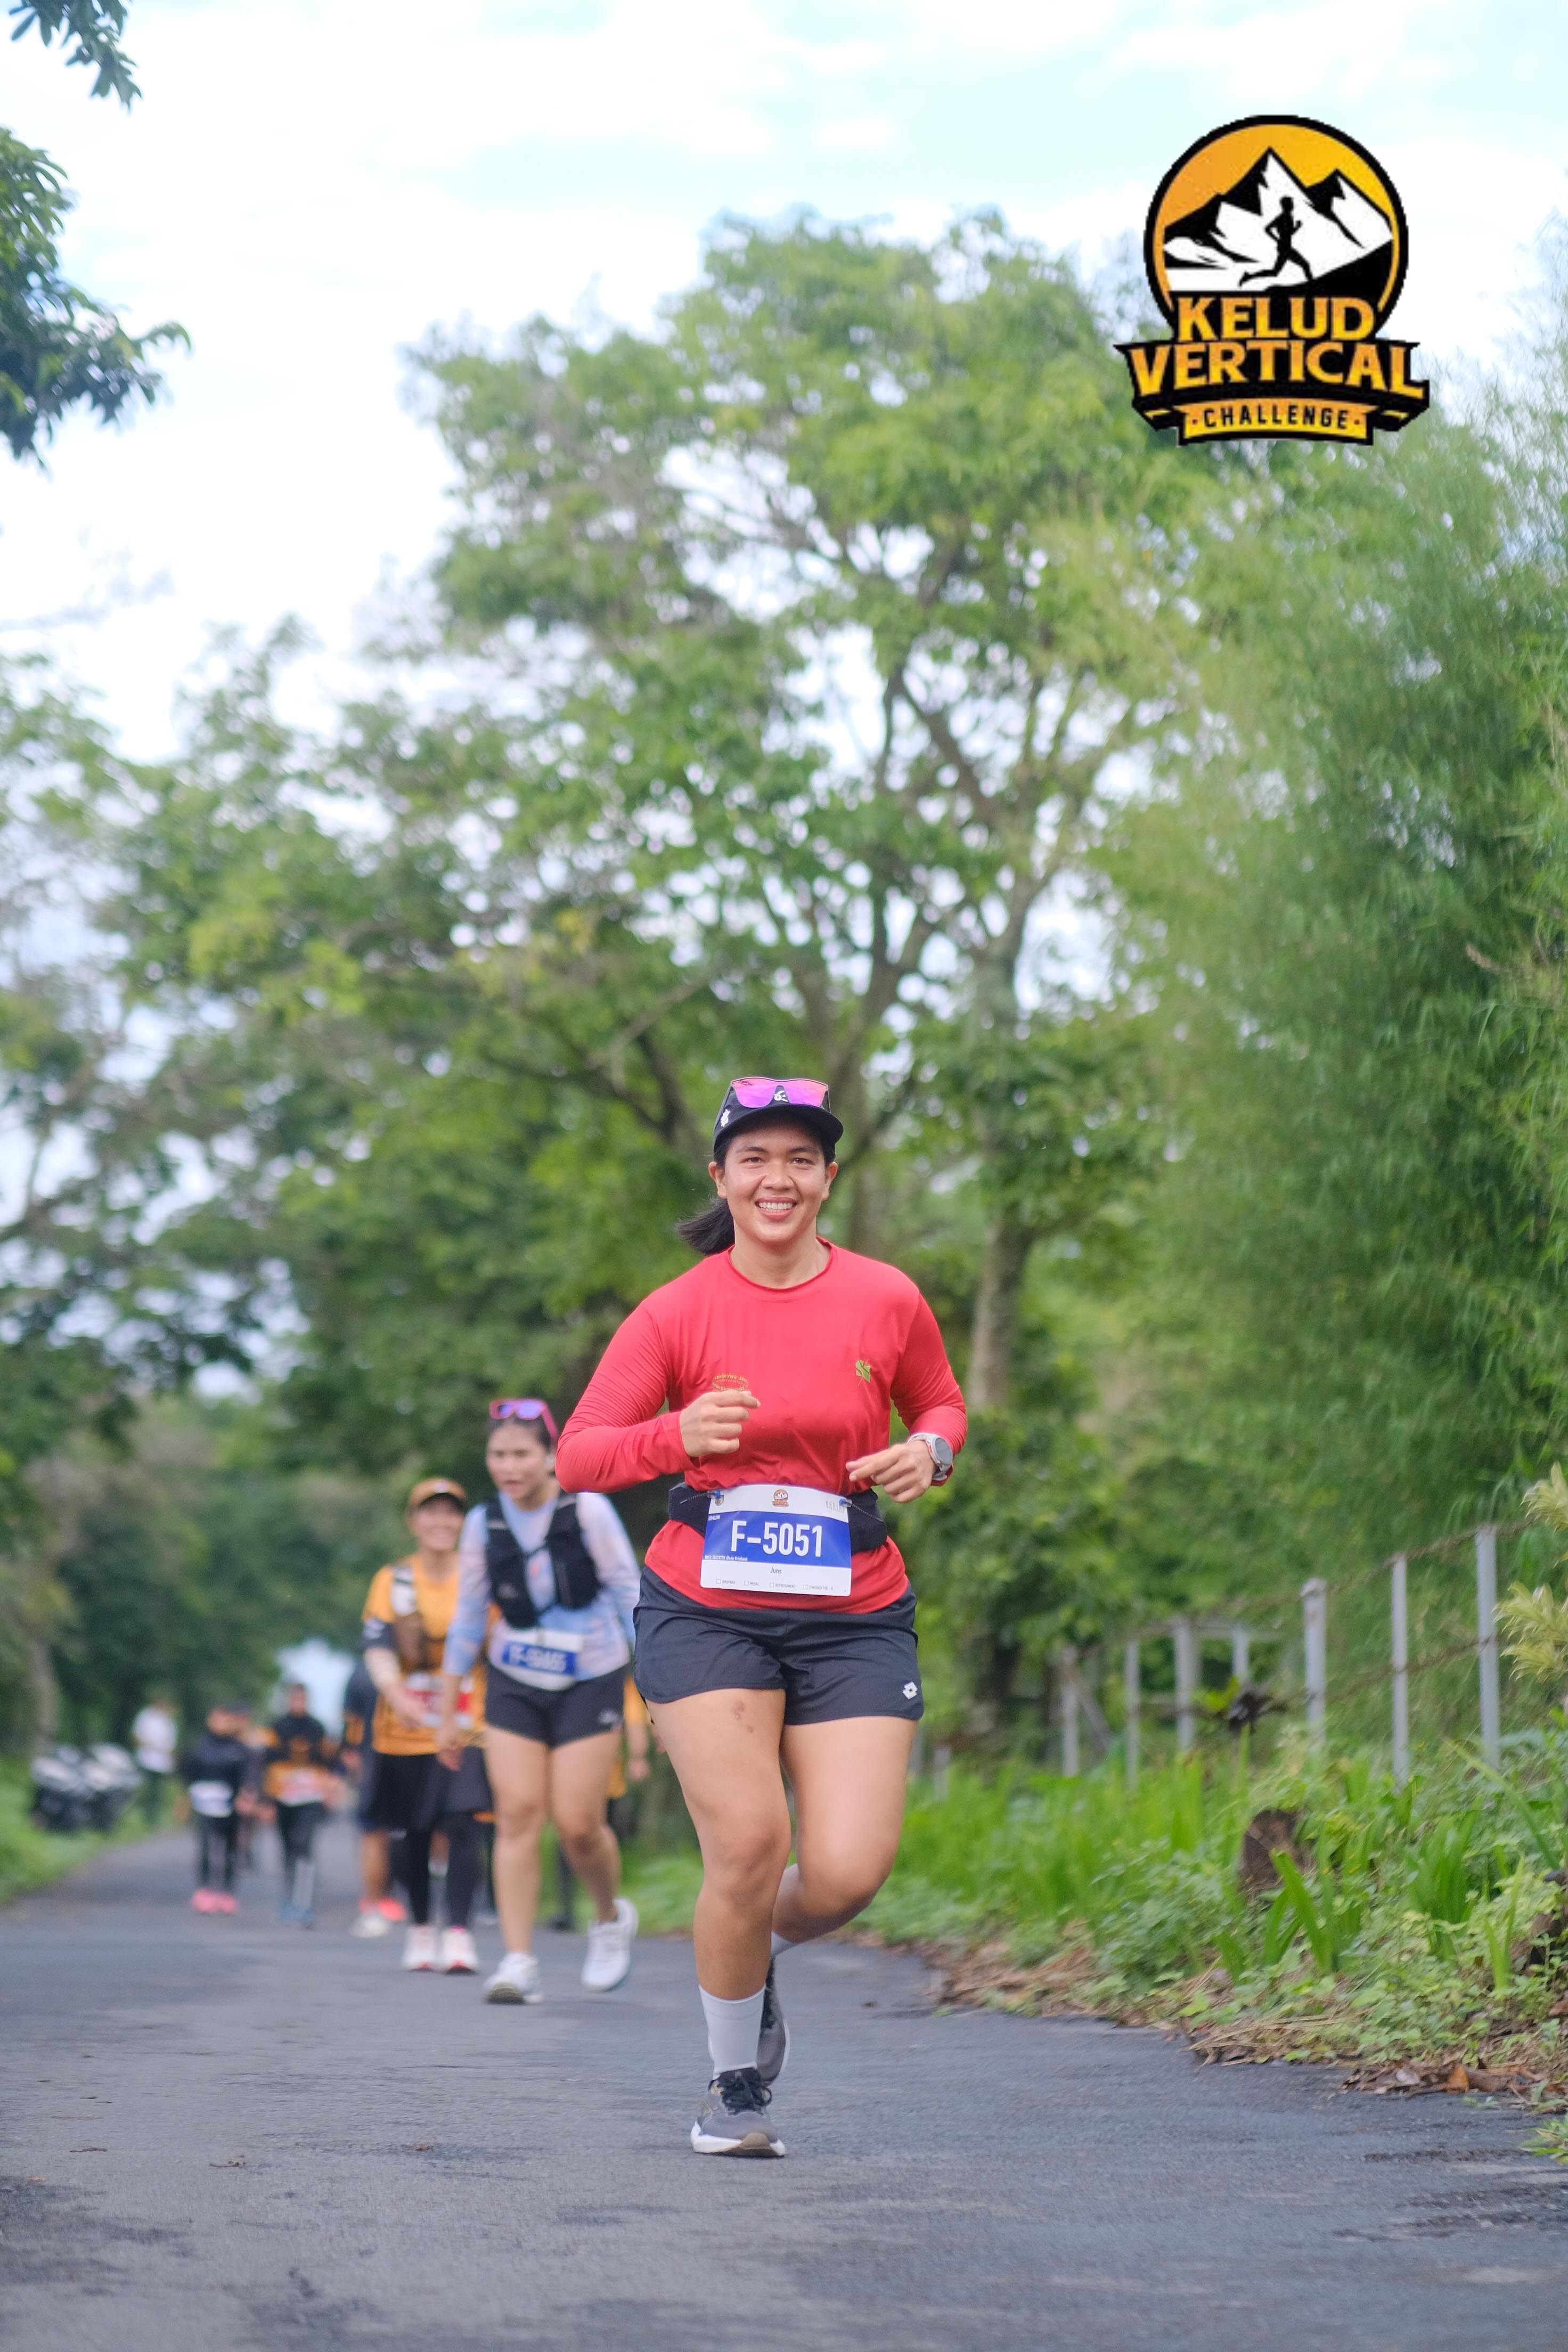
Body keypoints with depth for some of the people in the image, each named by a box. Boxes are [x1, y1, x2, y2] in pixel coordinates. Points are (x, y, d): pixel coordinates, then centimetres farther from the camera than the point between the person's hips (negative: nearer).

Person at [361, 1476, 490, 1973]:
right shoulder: (392, 1581, 0)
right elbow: (377, 1648, -11)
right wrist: (399, 1698, -30)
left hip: (466, 1728, 0)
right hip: (406, 1729, 0)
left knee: (461, 1824, -16)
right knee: (416, 1833, 9)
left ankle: (458, 1934, -18)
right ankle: (420, 1929, 27)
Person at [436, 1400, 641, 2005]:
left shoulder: (587, 1510, -11)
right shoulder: (484, 1523, -1)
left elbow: (629, 1593, -6)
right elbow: (469, 1616, 9)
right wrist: (449, 1710, 12)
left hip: (588, 1682, -3)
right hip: (514, 1683, 3)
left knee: (577, 1824, -7)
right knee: (517, 1813, -9)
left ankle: (610, 1918, 23)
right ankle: (518, 1961, -8)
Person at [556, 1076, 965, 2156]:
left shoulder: (887, 1299, 2)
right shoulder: (676, 1313, -2)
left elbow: (941, 1406, 20)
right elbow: (580, 1451, -2)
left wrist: (929, 1452, -4)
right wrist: (677, 1435, -22)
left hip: (854, 1617, 2)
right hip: (706, 1610, -1)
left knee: (849, 1872, -11)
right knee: (748, 1843, -14)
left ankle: (757, 1957, 28)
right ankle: (736, 2085, 11)